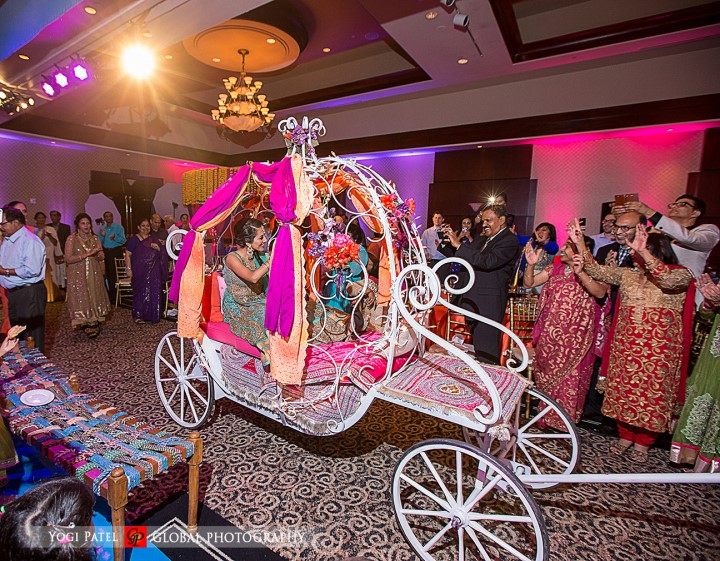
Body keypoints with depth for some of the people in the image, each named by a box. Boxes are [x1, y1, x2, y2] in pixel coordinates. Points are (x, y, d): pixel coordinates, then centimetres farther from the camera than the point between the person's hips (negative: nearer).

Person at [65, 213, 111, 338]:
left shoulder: (95, 238, 8)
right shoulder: (72, 239, -4)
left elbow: (101, 258, 12)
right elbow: (68, 258, -13)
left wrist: (97, 253, -10)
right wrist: (86, 254, -19)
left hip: (94, 275, 4)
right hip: (78, 275, -3)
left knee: (95, 299, 4)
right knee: (81, 300, -3)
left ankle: (94, 325, 12)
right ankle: (86, 325, 4)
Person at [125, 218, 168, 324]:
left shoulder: (154, 239, 12)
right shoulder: (134, 239, 1)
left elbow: (162, 253, 13)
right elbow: (127, 255, -4)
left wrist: (158, 248, -8)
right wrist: (129, 269, -12)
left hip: (153, 272, 3)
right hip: (140, 272, -3)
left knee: (154, 293, 2)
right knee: (140, 293, 3)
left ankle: (152, 315, 12)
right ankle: (138, 315, 13)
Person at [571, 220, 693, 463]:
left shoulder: (681, 275, -2)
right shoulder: (628, 274, 10)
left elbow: (668, 279, -26)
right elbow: (597, 271, 1)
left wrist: (643, 252, -36)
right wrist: (580, 243, -9)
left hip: (658, 348, -4)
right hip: (625, 344, 4)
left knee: (651, 393, 4)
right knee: (623, 389, 9)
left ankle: (642, 443, 21)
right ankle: (625, 436, 26)